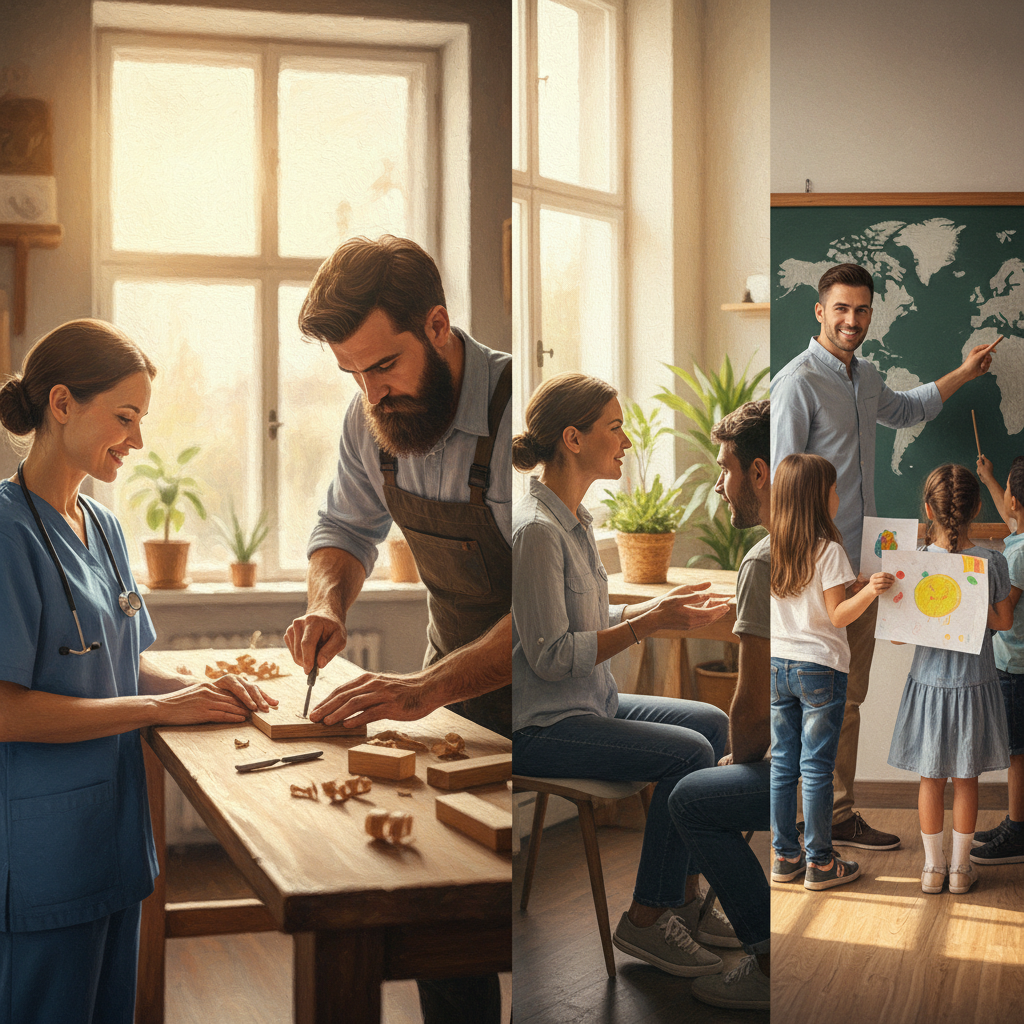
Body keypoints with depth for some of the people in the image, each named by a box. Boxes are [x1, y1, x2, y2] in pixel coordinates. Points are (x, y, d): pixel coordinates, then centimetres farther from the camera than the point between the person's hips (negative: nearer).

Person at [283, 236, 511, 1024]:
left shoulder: (516, 410, -26)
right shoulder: (373, 417, -5)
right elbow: (348, 527, 12)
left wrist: (430, 687, -39)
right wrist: (329, 603, -10)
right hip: (453, 691, 6)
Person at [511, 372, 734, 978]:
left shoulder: (573, 519, 11)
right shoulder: (537, 530, -21)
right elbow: (552, 655, -23)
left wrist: (659, 607, 4)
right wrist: (652, 623, -22)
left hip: (587, 703, 10)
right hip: (540, 726, -10)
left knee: (711, 723, 8)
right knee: (688, 752, -18)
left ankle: (684, 891, 15)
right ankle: (647, 918, -5)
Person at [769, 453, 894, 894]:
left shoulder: (769, 549, 2)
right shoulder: (828, 550, -13)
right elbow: (838, 615, -15)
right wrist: (869, 592, -26)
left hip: (777, 664, 5)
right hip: (820, 667, -5)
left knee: (782, 764, 11)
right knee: (817, 768, 1)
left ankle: (785, 857, 17)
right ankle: (819, 863, 8)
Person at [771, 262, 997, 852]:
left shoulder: (867, 376, 14)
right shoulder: (798, 382, -13)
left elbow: (904, 412, 38)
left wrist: (965, 373, 38)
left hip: (860, 561, 8)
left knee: (848, 697, 12)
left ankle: (840, 815, 20)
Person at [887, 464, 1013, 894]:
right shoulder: (992, 562, -12)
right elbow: (1004, 621, -1)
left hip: (928, 682, 0)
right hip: (975, 684, 0)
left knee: (931, 779, 13)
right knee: (966, 779, 13)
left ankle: (933, 867, 21)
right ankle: (960, 867, 23)